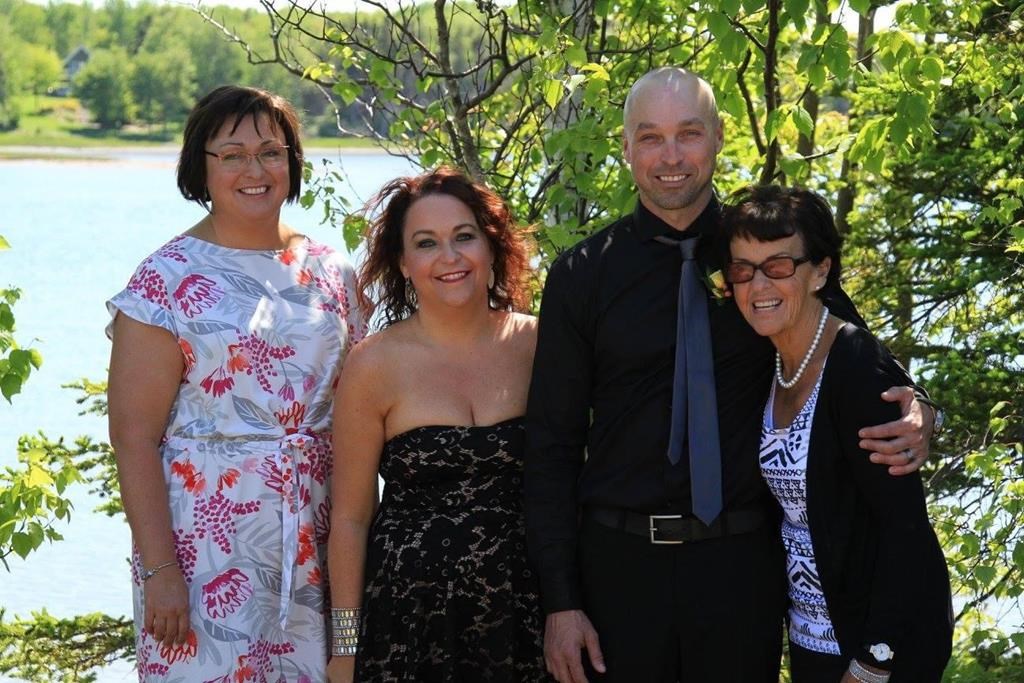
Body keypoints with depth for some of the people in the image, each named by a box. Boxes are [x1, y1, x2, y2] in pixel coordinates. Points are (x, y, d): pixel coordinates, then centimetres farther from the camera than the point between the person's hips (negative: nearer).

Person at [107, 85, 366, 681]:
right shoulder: (167, 279, -6)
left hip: (320, 537, 4)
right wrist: (158, 569, -14)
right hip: (210, 538, -4)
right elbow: (134, 437, -9)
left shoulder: (330, 272, 8)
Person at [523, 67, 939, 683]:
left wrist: (914, 419, -14)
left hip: (742, 562, 1)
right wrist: (560, 600, -4)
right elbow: (553, 443, 1)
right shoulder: (582, 276, 0)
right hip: (620, 560, 0)